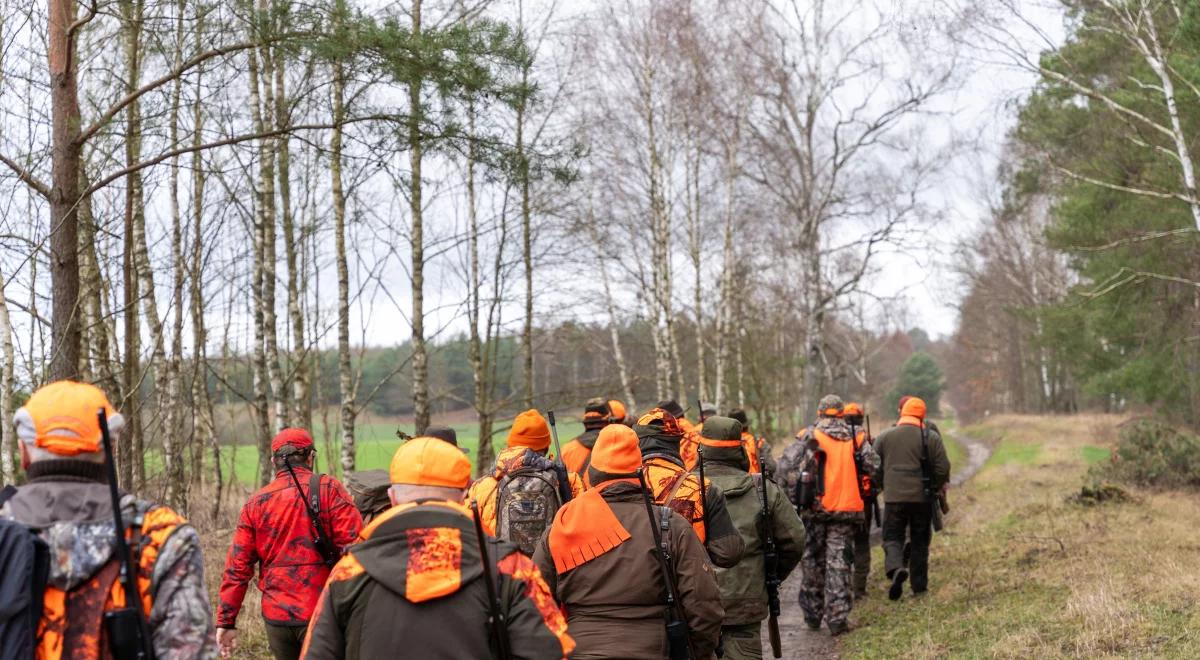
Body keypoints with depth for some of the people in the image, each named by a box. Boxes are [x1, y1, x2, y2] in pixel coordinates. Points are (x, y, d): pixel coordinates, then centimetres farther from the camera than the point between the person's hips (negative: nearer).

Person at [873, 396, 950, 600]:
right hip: (922, 497, 0)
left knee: (892, 538, 6)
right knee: (920, 542, 13)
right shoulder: (931, 437, -1)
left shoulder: (884, 437, 3)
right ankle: (919, 585, 17)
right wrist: (938, 485, 15)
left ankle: (895, 568, -22)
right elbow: (943, 467, -3)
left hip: (894, 497, 0)